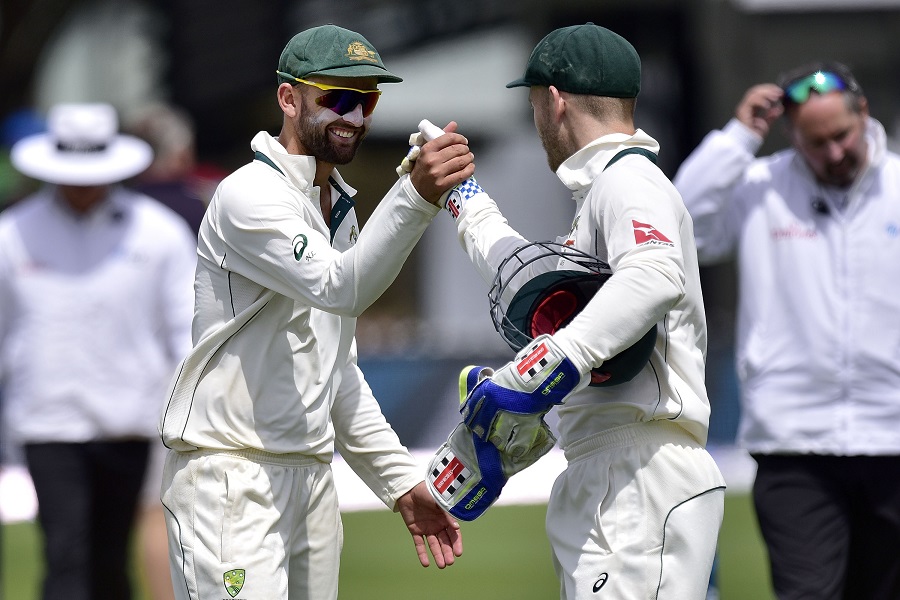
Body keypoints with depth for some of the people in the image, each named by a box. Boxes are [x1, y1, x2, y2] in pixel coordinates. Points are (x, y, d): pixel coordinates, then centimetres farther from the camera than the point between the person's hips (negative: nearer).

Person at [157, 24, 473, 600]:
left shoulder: (341, 209, 18)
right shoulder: (251, 195, -11)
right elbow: (339, 289, -29)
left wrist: (402, 479, 16)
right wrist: (416, 196, -42)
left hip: (312, 476, 9)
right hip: (232, 480, -9)